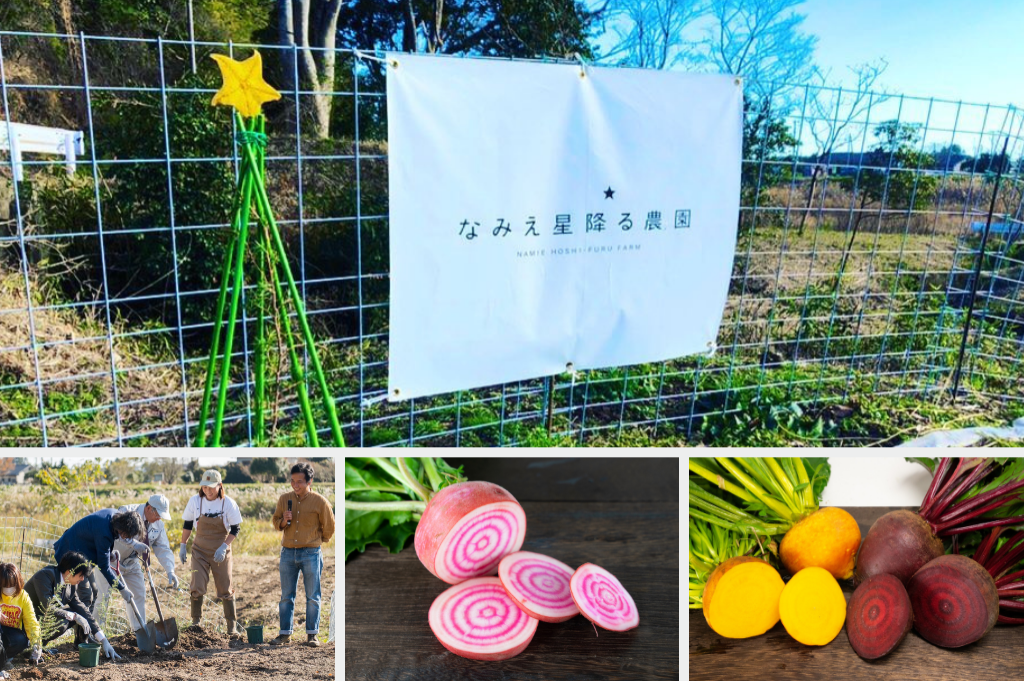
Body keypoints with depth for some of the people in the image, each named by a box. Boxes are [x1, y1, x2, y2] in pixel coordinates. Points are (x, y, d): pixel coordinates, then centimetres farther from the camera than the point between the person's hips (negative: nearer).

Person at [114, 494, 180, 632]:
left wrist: (170, 570, -18)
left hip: (132, 562, 6)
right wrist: (134, 544, -48)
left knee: (139, 595, 6)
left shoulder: (158, 524, -3)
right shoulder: (128, 512, -22)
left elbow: (163, 548, -6)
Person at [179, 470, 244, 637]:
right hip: (200, 550, 1)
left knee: (225, 589, 3)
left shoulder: (228, 503, -12)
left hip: (221, 552, -1)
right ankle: (196, 622, 11)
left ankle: (232, 626, 13)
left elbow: (235, 528, -8)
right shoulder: (195, 501, -7)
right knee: (197, 587, -7)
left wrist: (224, 547, -19)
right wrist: (183, 546, 6)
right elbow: (187, 524, 7)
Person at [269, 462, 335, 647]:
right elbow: (275, 521, 12)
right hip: (288, 553, 3)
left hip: (311, 553, -3)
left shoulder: (320, 502, -8)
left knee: (313, 596, 4)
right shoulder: (284, 499, 2)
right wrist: (283, 521, -9)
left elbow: (329, 527, 4)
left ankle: (311, 634, 13)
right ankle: (285, 633, 18)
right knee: (286, 596, 8)